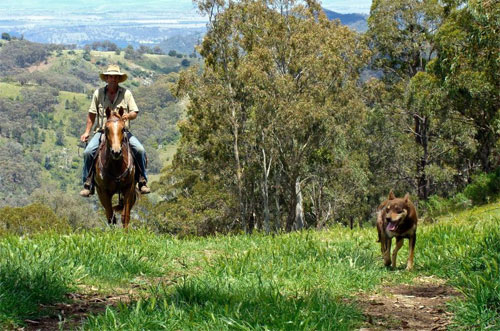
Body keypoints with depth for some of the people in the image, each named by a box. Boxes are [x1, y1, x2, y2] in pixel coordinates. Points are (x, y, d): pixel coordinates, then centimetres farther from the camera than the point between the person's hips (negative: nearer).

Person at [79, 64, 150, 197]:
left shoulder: (126, 93, 4)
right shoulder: (98, 93, 5)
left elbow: (135, 113, 3)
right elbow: (92, 114, 11)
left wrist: (128, 115, -20)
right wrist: (87, 132, 4)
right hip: (102, 131, 0)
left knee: (140, 150, -22)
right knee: (88, 152, -23)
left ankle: (142, 181, -7)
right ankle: (88, 185, -11)